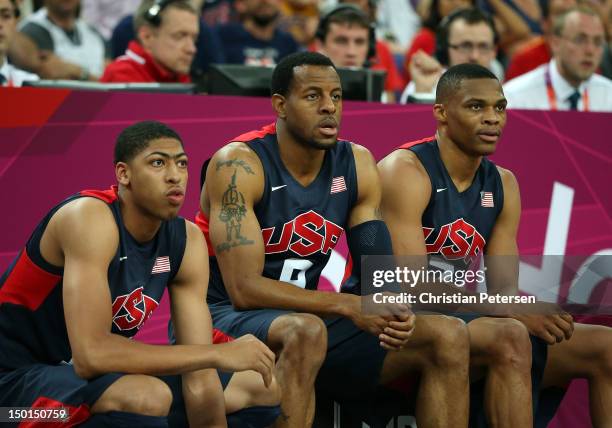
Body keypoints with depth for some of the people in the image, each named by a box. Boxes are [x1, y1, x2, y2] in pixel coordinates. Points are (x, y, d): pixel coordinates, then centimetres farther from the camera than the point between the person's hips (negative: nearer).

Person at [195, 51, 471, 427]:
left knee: (448, 336, -7)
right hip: (227, 318, -6)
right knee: (305, 331, -40)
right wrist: (348, 306, -28)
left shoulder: (357, 164, 3)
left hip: (302, 316, 7)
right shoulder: (239, 164, -16)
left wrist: (393, 311, -21)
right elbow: (244, 289, -23)